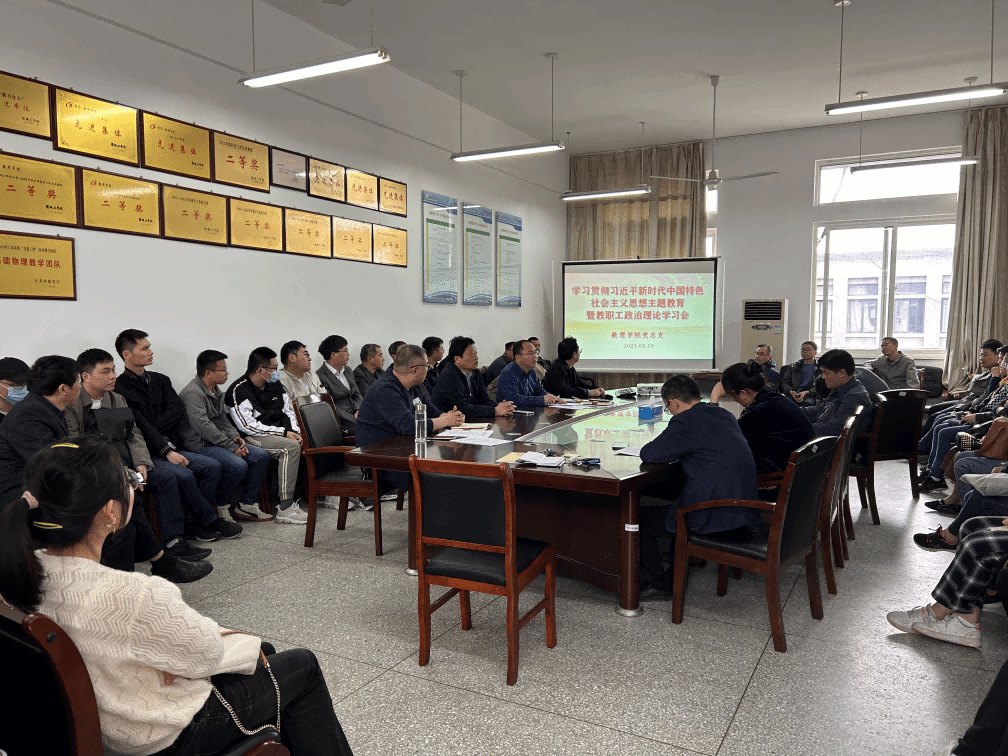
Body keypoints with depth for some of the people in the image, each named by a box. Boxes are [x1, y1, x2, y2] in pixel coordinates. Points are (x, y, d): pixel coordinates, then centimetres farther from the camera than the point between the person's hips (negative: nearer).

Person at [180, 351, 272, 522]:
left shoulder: (216, 391, 14)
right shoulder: (193, 393, -17)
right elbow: (203, 426, -25)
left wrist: (235, 436, 0)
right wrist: (231, 447, -22)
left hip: (219, 441, 10)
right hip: (200, 445, -10)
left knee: (262, 456, -5)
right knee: (238, 465, -31)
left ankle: (246, 505, 1)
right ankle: (219, 507, -7)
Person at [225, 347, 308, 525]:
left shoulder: (275, 385, 13)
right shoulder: (239, 391, -11)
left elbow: (288, 411, 19)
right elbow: (248, 426, -17)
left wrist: (294, 431, -2)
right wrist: (283, 433, -17)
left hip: (278, 433, 8)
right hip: (253, 438, -7)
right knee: (291, 447, -31)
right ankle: (285, 508, -31)